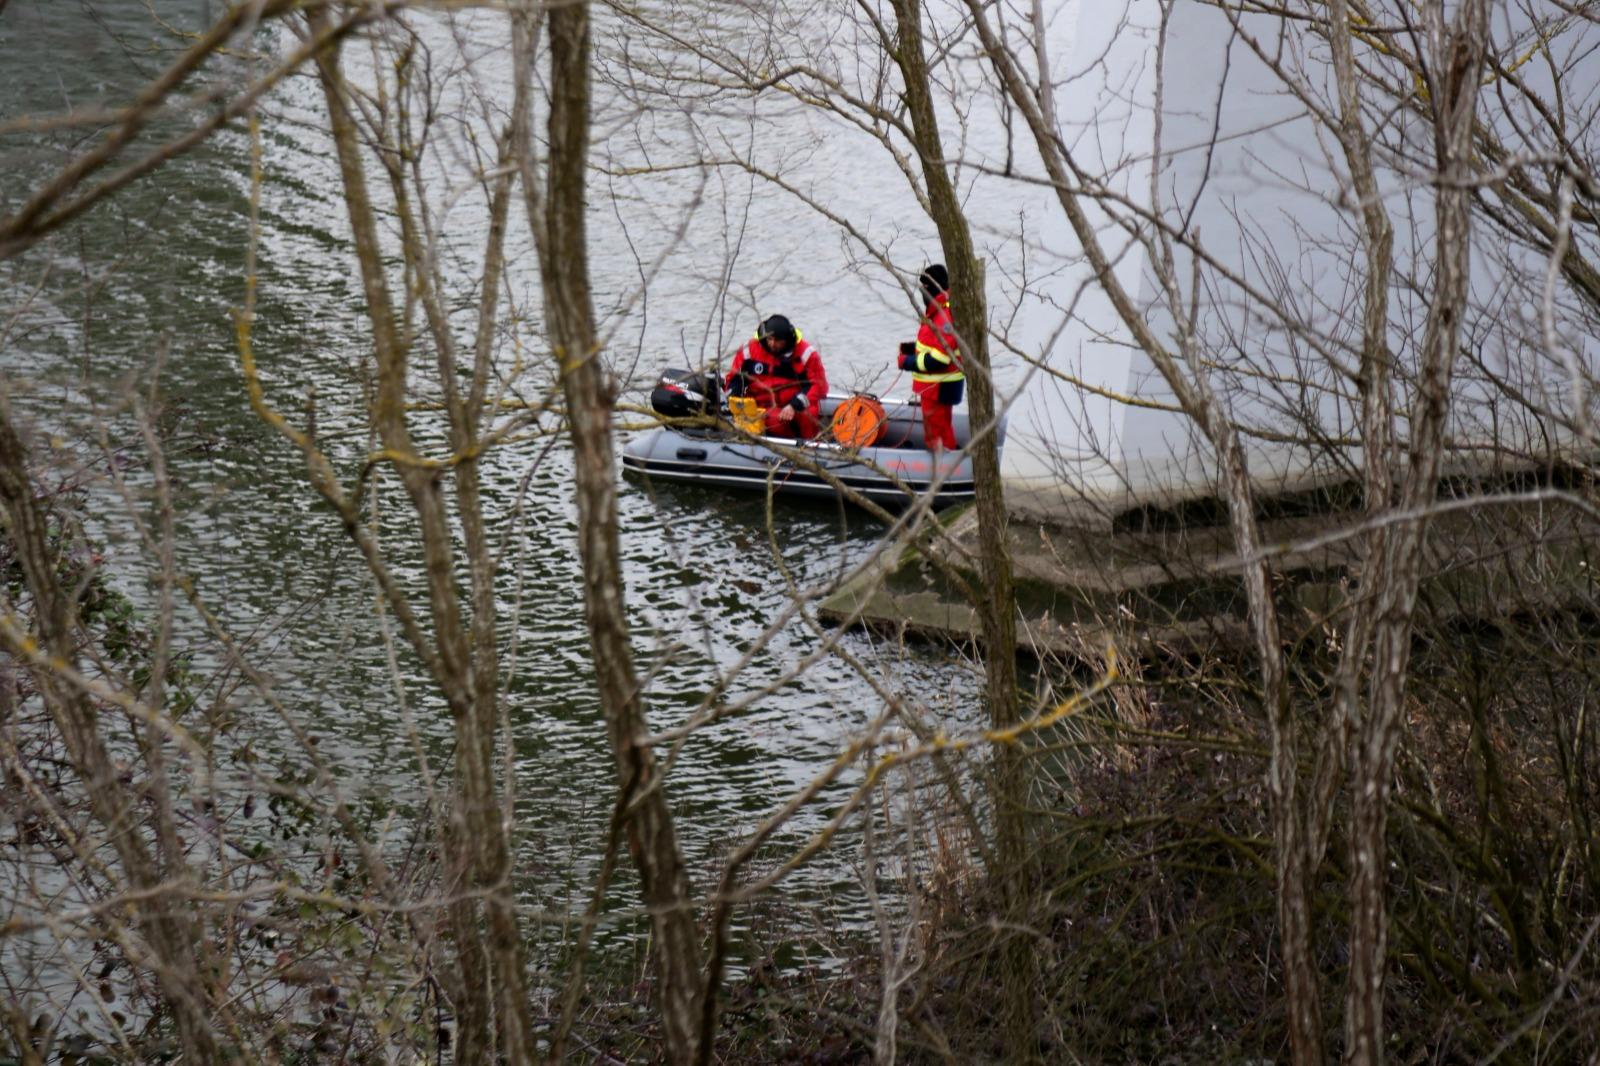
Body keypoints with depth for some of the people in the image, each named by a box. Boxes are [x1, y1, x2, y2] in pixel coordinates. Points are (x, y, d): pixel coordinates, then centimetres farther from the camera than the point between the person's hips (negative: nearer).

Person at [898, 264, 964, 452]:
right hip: (933, 384, 11)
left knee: (936, 431, -5)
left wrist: (909, 362, -20)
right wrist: (913, 347, 8)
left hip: (941, 386, -11)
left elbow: (939, 358, -29)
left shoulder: (947, 314, -24)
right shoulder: (938, 310, 11)